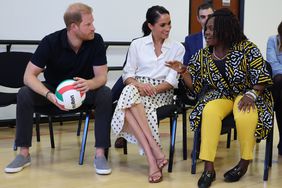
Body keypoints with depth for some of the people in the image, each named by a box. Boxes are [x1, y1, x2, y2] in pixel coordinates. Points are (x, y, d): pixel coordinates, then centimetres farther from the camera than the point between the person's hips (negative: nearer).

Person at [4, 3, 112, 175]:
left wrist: (89, 84, -43)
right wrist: (49, 95, -42)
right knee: (24, 94, -26)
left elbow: (102, 76, -18)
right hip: (54, 88, 0)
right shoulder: (50, 42, -22)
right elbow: (29, 75, -23)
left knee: (105, 94, -31)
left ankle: (100, 154, -26)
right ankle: (24, 154, -15)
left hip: (85, 88, 0)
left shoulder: (96, 41, -19)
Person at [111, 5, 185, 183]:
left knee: (130, 105, -35)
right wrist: (139, 85, -17)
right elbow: (127, 75, 5)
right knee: (130, 91, -38)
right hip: (137, 89, 2)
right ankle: (156, 151, -41)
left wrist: (153, 89, -17)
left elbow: (172, 81, 0)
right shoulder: (137, 44, 11)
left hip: (162, 92, -2)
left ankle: (152, 160, -37)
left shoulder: (177, 48, 7)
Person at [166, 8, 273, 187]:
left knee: (245, 117, -37)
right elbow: (195, 86, 5)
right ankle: (209, 168, -30)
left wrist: (251, 94, -25)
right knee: (209, 112, -33)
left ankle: (245, 162, -12)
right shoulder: (203, 55, 2)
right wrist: (183, 71, -11)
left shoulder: (247, 48, -10)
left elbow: (262, 77, -10)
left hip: (247, 94, -3)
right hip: (220, 96, 3)